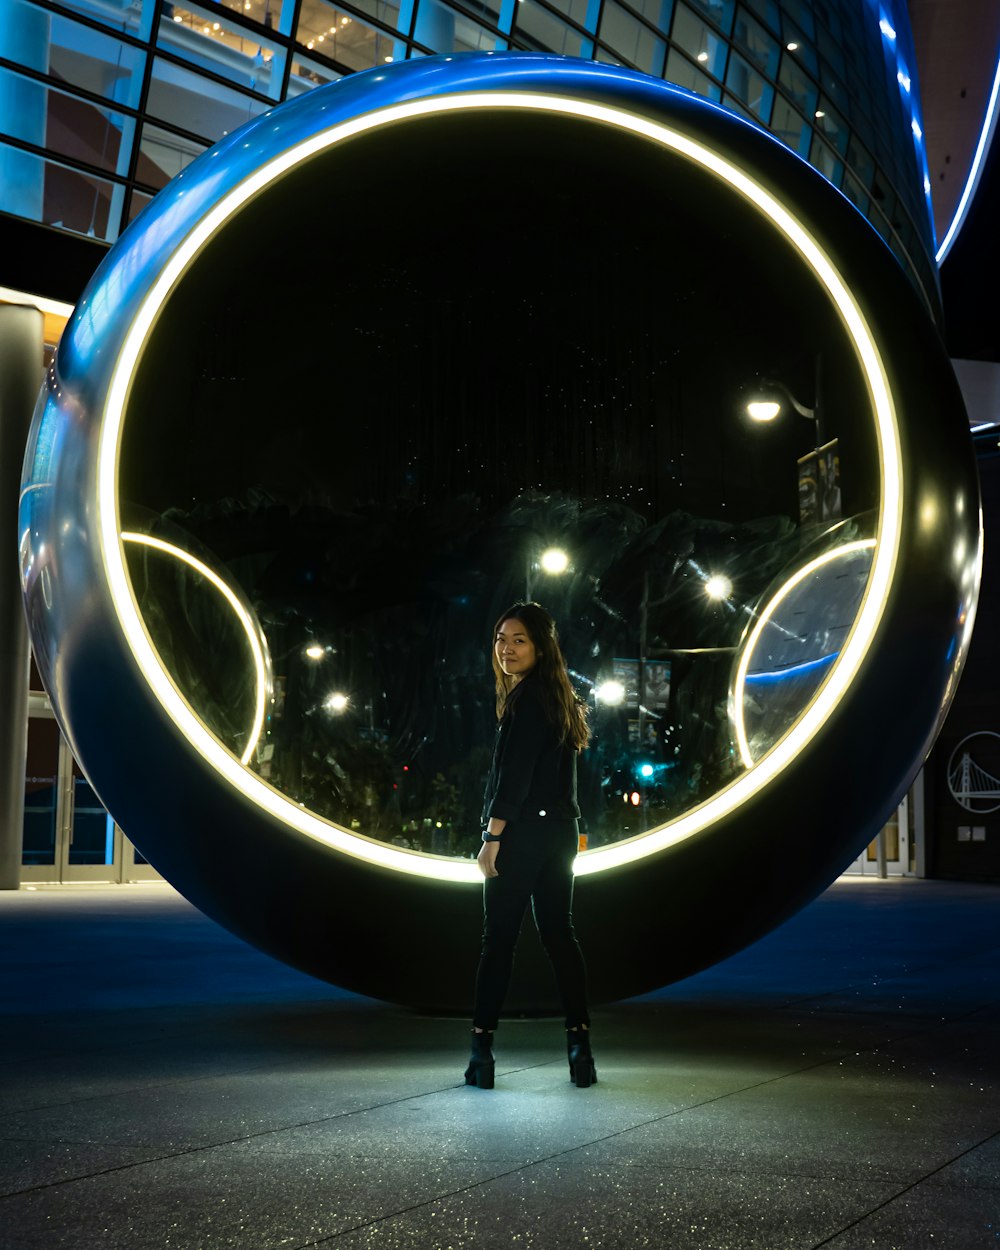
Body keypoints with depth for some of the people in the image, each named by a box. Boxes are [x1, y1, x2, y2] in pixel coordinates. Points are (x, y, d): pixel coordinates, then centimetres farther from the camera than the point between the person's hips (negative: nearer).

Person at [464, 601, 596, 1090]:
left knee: (498, 938, -5)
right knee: (558, 933, 10)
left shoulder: (528, 696, -11)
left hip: (524, 831, -9)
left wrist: (492, 836, -18)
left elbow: (515, 774, -18)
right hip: (559, 831, 9)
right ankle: (579, 1042, 8)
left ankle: (481, 1046, -3)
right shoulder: (556, 697, 17)